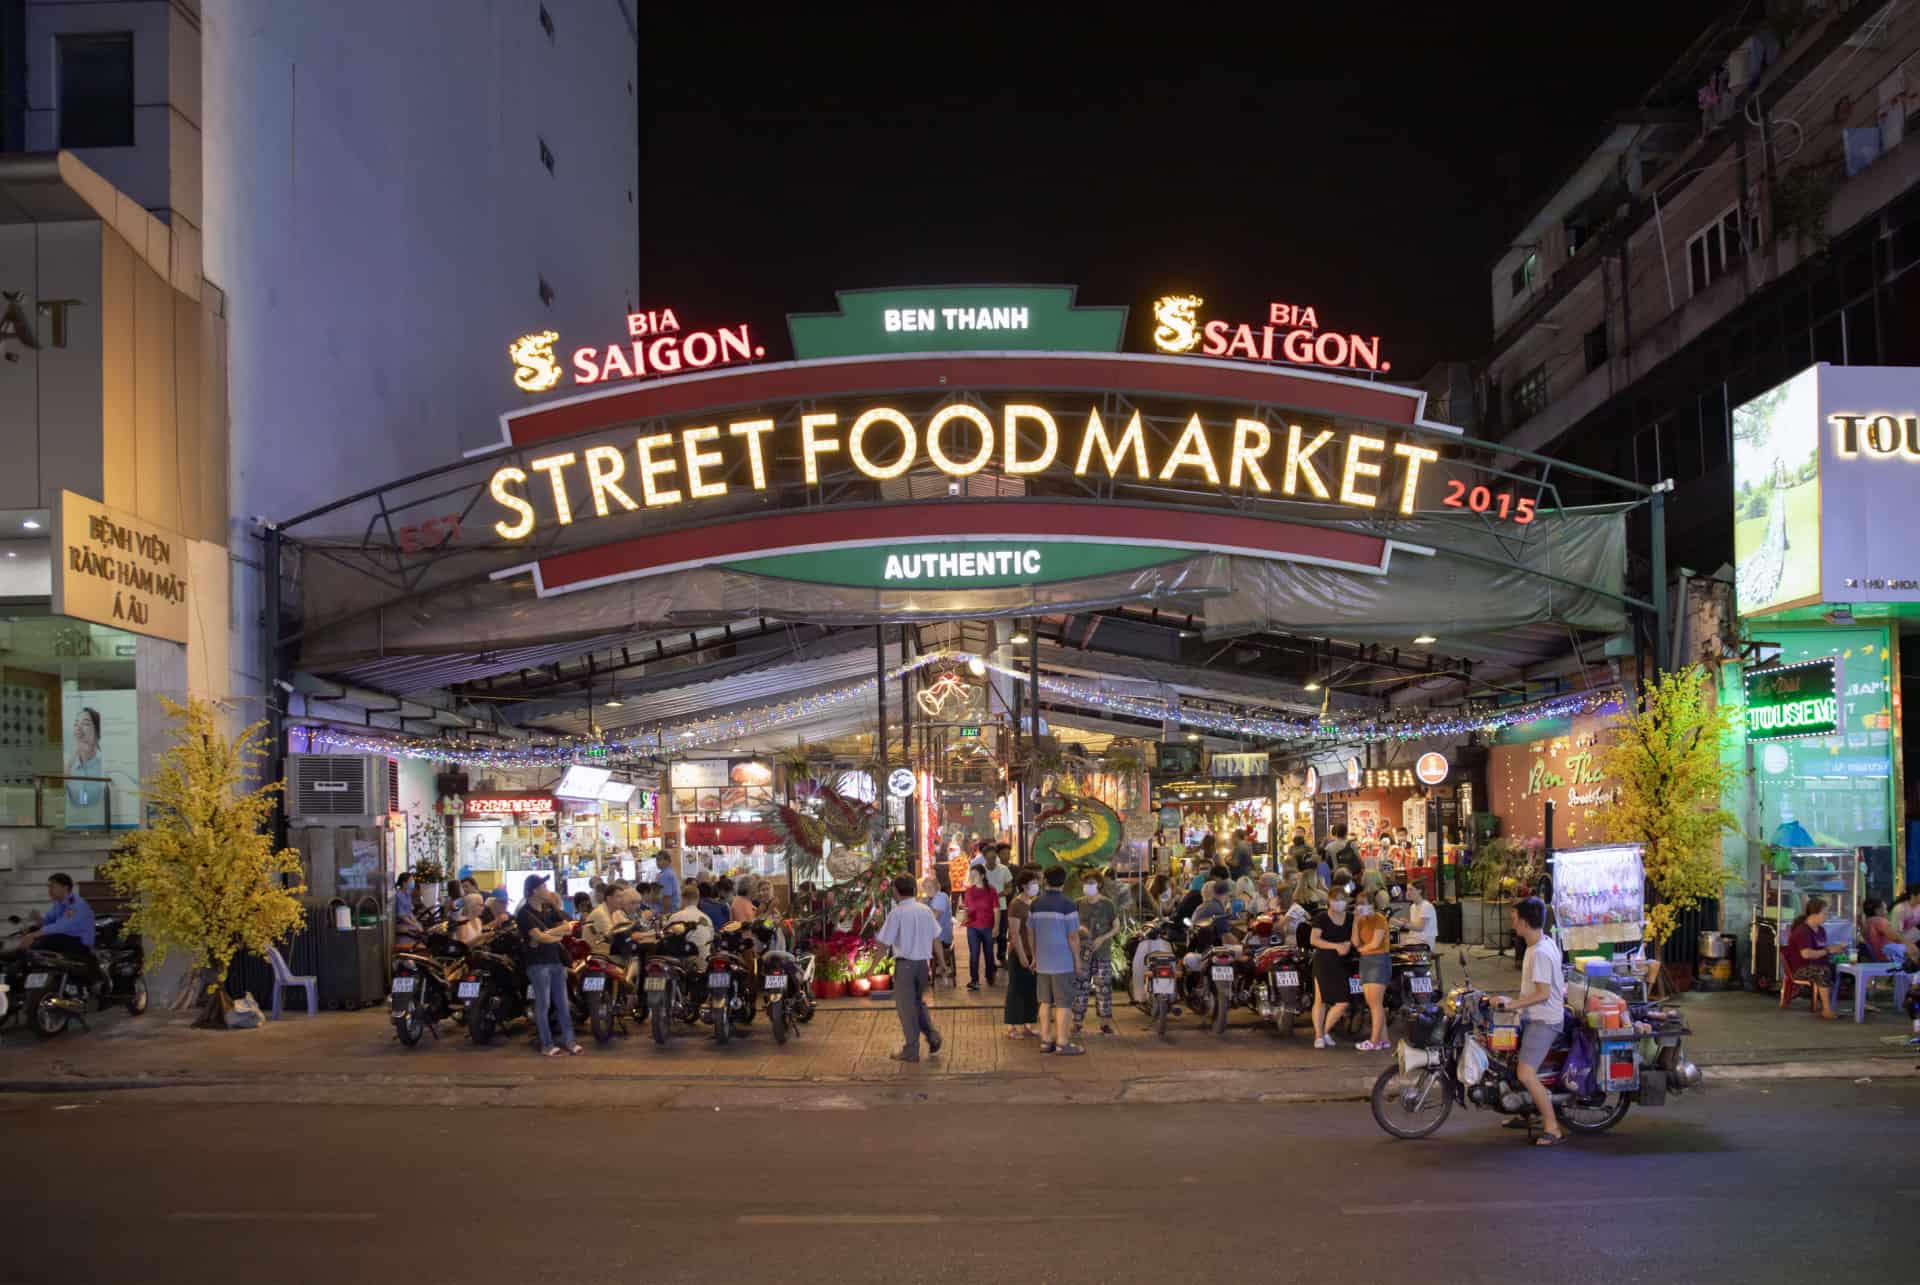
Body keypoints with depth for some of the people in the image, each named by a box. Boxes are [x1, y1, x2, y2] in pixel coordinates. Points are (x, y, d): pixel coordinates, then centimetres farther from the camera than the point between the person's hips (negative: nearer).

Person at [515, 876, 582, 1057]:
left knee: (563, 1003, 7)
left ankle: (568, 1040, 12)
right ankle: (547, 1044, 3)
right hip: (538, 963, -6)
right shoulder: (525, 913, -9)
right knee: (543, 1005, -2)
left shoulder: (549, 908, 12)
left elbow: (568, 927, 4)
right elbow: (538, 937, -19)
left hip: (557, 960, 6)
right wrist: (557, 935, -3)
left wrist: (546, 934, -11)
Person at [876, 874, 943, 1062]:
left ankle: (911, 1050, 12)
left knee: (906, 1006, 6)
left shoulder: (897, 912, -13)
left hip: (904, 964, -5)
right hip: (923, 962, 5)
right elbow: (936, 937, 8)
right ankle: (932, 1035, 7)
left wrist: (874, 936, 6)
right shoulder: (925, 910, 3)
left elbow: (884, 942, -13)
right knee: (918, 1001, 23)